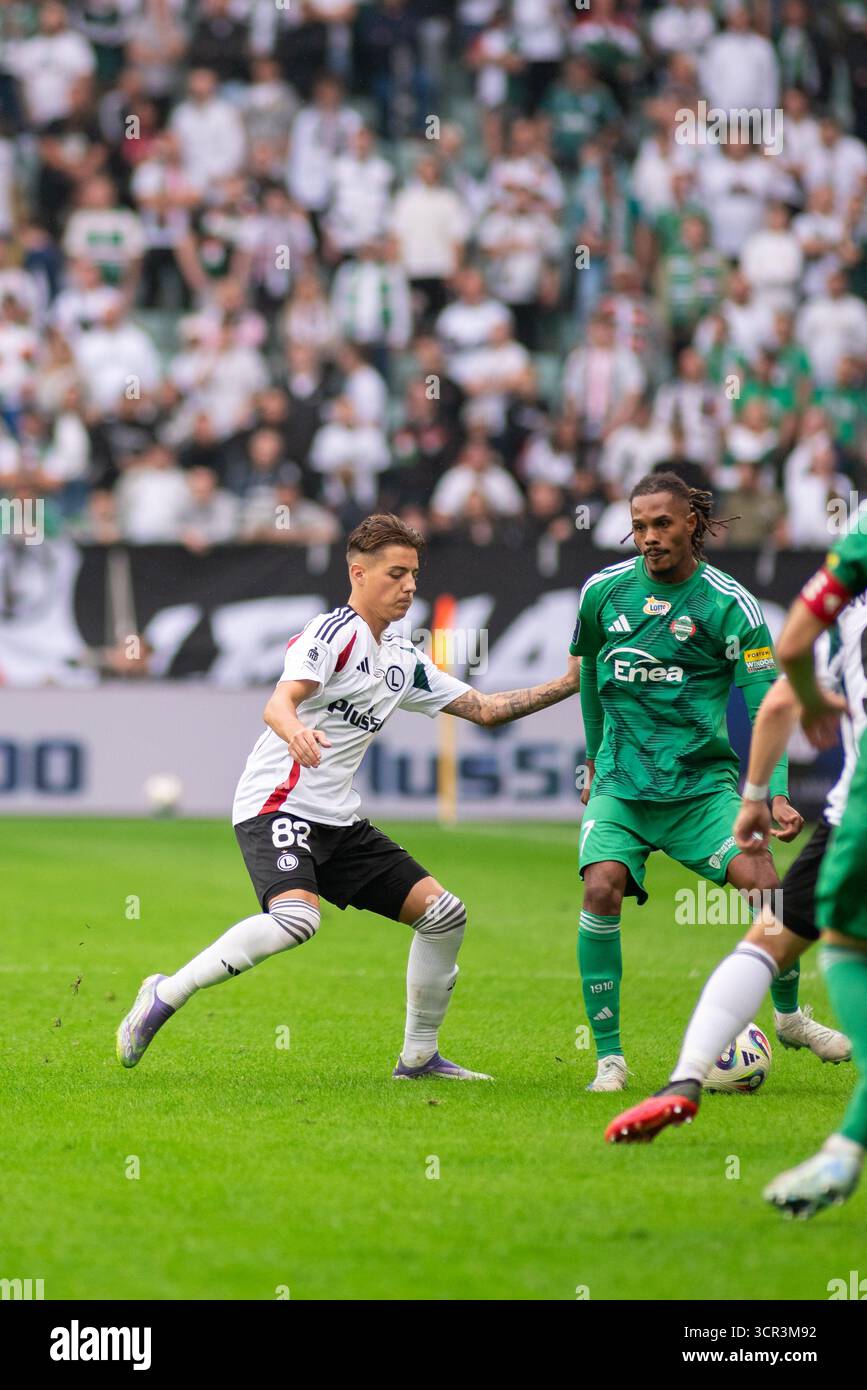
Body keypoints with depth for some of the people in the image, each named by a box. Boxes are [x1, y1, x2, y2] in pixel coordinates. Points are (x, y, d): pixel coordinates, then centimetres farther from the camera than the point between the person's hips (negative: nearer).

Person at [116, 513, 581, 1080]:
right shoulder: (335, 632, -9)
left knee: (444, 913, 4)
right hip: (278, 804, -9)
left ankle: (419, 1056, 16)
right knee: (297, 916, -34)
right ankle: (165, 995, -21)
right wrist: (294, 730, -47)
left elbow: (484, 709, 22)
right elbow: (279, 703, -24)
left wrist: (568, 685, 12)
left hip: (339, 820, 9)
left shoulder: (404, 659, 16)